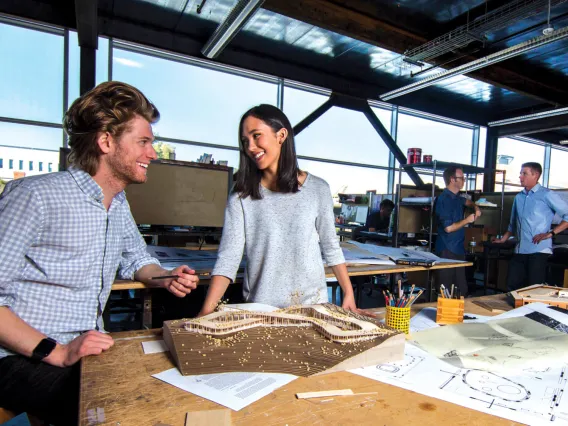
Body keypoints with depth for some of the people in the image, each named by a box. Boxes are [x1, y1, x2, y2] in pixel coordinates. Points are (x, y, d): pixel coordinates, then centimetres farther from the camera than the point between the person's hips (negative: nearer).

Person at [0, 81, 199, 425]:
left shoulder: (120, 206, 8)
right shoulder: (36, 195, -17)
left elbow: (135, 260, 21)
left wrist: (167, 278, 0)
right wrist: (56, 352, -25)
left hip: (92, 350, 7)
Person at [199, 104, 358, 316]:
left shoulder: (317, 189, -3)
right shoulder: (241, 196, -5)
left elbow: (331, 247, 4)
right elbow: (229, 256, -12)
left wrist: (349, 293, 1)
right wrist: (207, 310, -22)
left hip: (311, 303, 1)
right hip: (259, 308, 0)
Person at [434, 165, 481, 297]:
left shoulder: (456, 198, 11)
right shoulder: (444, 200, -17)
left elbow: (466, 201, 38)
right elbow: (448, 228, -22)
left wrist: (476, 207, 17)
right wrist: (467, 220, -10)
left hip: (458, 249, 9)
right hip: (447, 251, -9)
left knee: (462, 291, 13)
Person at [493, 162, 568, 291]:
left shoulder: (546, 195, -2)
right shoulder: (519, 197, 17)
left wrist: (550, 233, -13)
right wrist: (503, 239, 24)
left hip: (539, 250, -6)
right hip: (520, 251, 6)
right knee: (512, 286, 6)